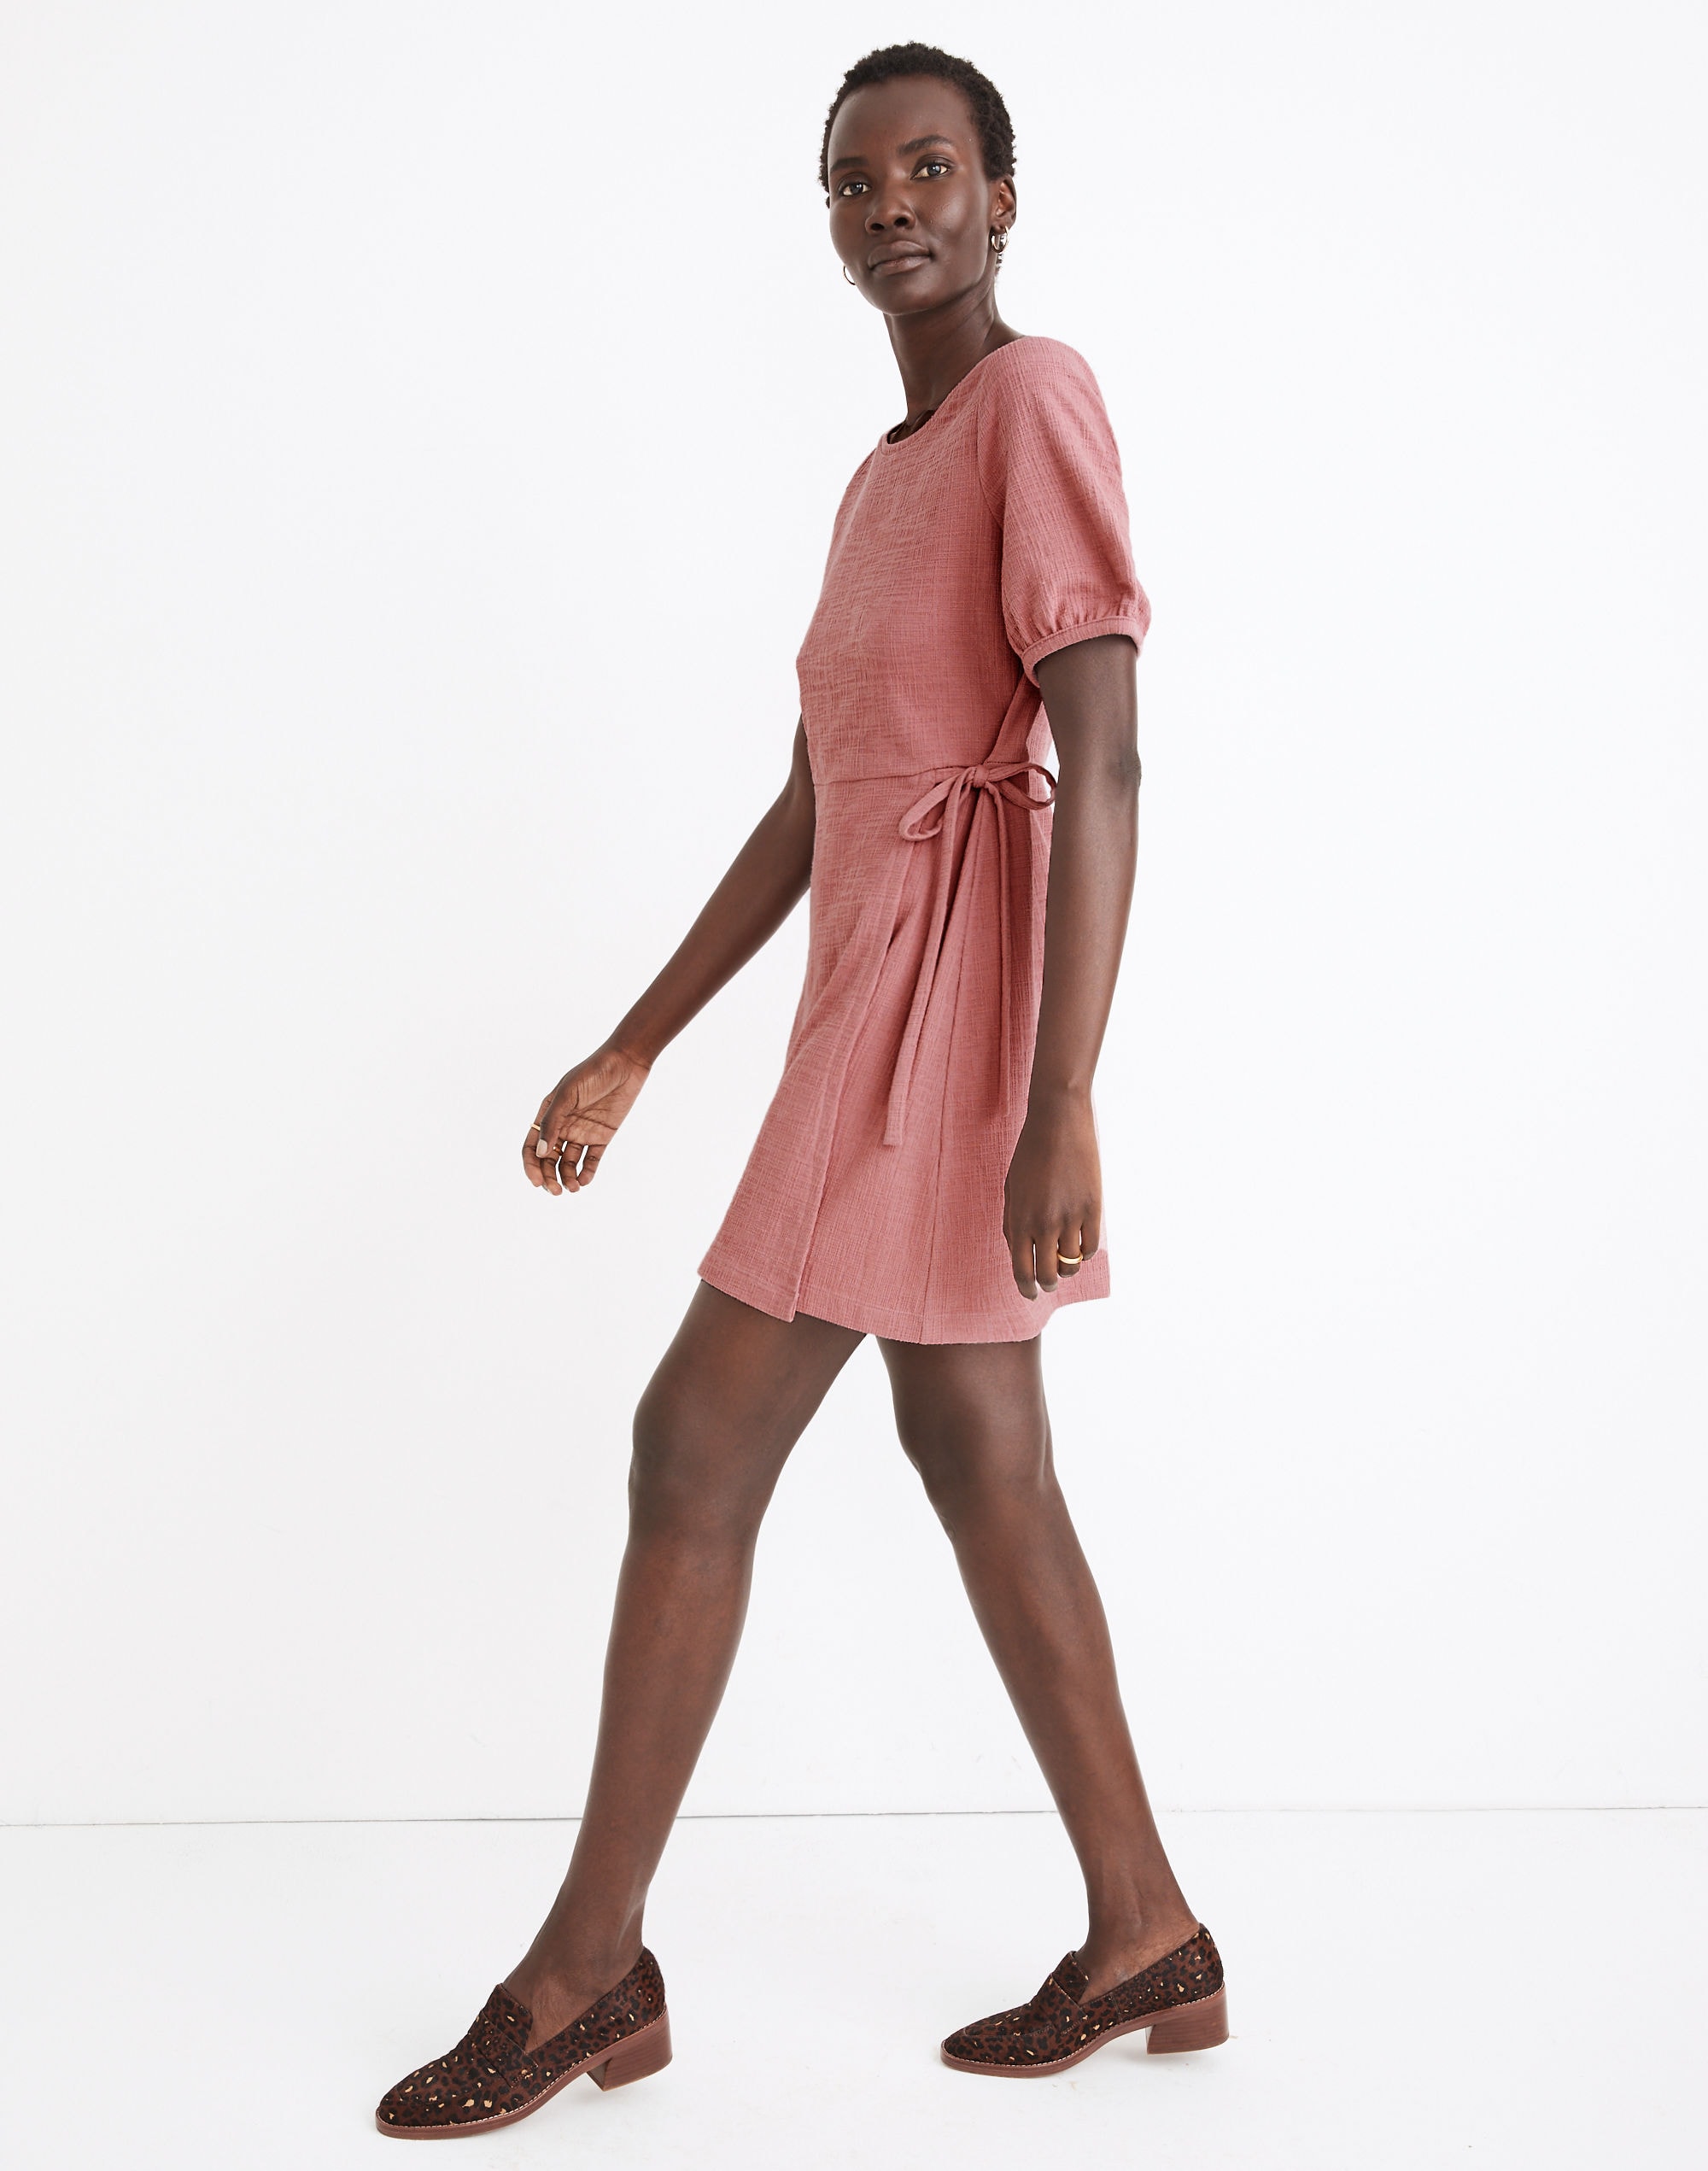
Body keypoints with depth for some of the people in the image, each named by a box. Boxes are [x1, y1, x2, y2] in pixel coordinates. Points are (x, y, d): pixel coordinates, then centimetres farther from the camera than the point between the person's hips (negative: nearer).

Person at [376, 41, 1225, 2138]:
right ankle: (1146, 1937, 22)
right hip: (876, 993, 10)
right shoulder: (887, 475, 20)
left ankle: (585, 1964, 9)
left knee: (698, 1446, -5)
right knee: (974, 1450, 11)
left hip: (945, 998, -10)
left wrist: (1060, 1102, -25)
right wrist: (631, 1051, 16)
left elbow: (1103, 760, -19)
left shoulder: (1037, 397, -9)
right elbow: (809, 808, 18)